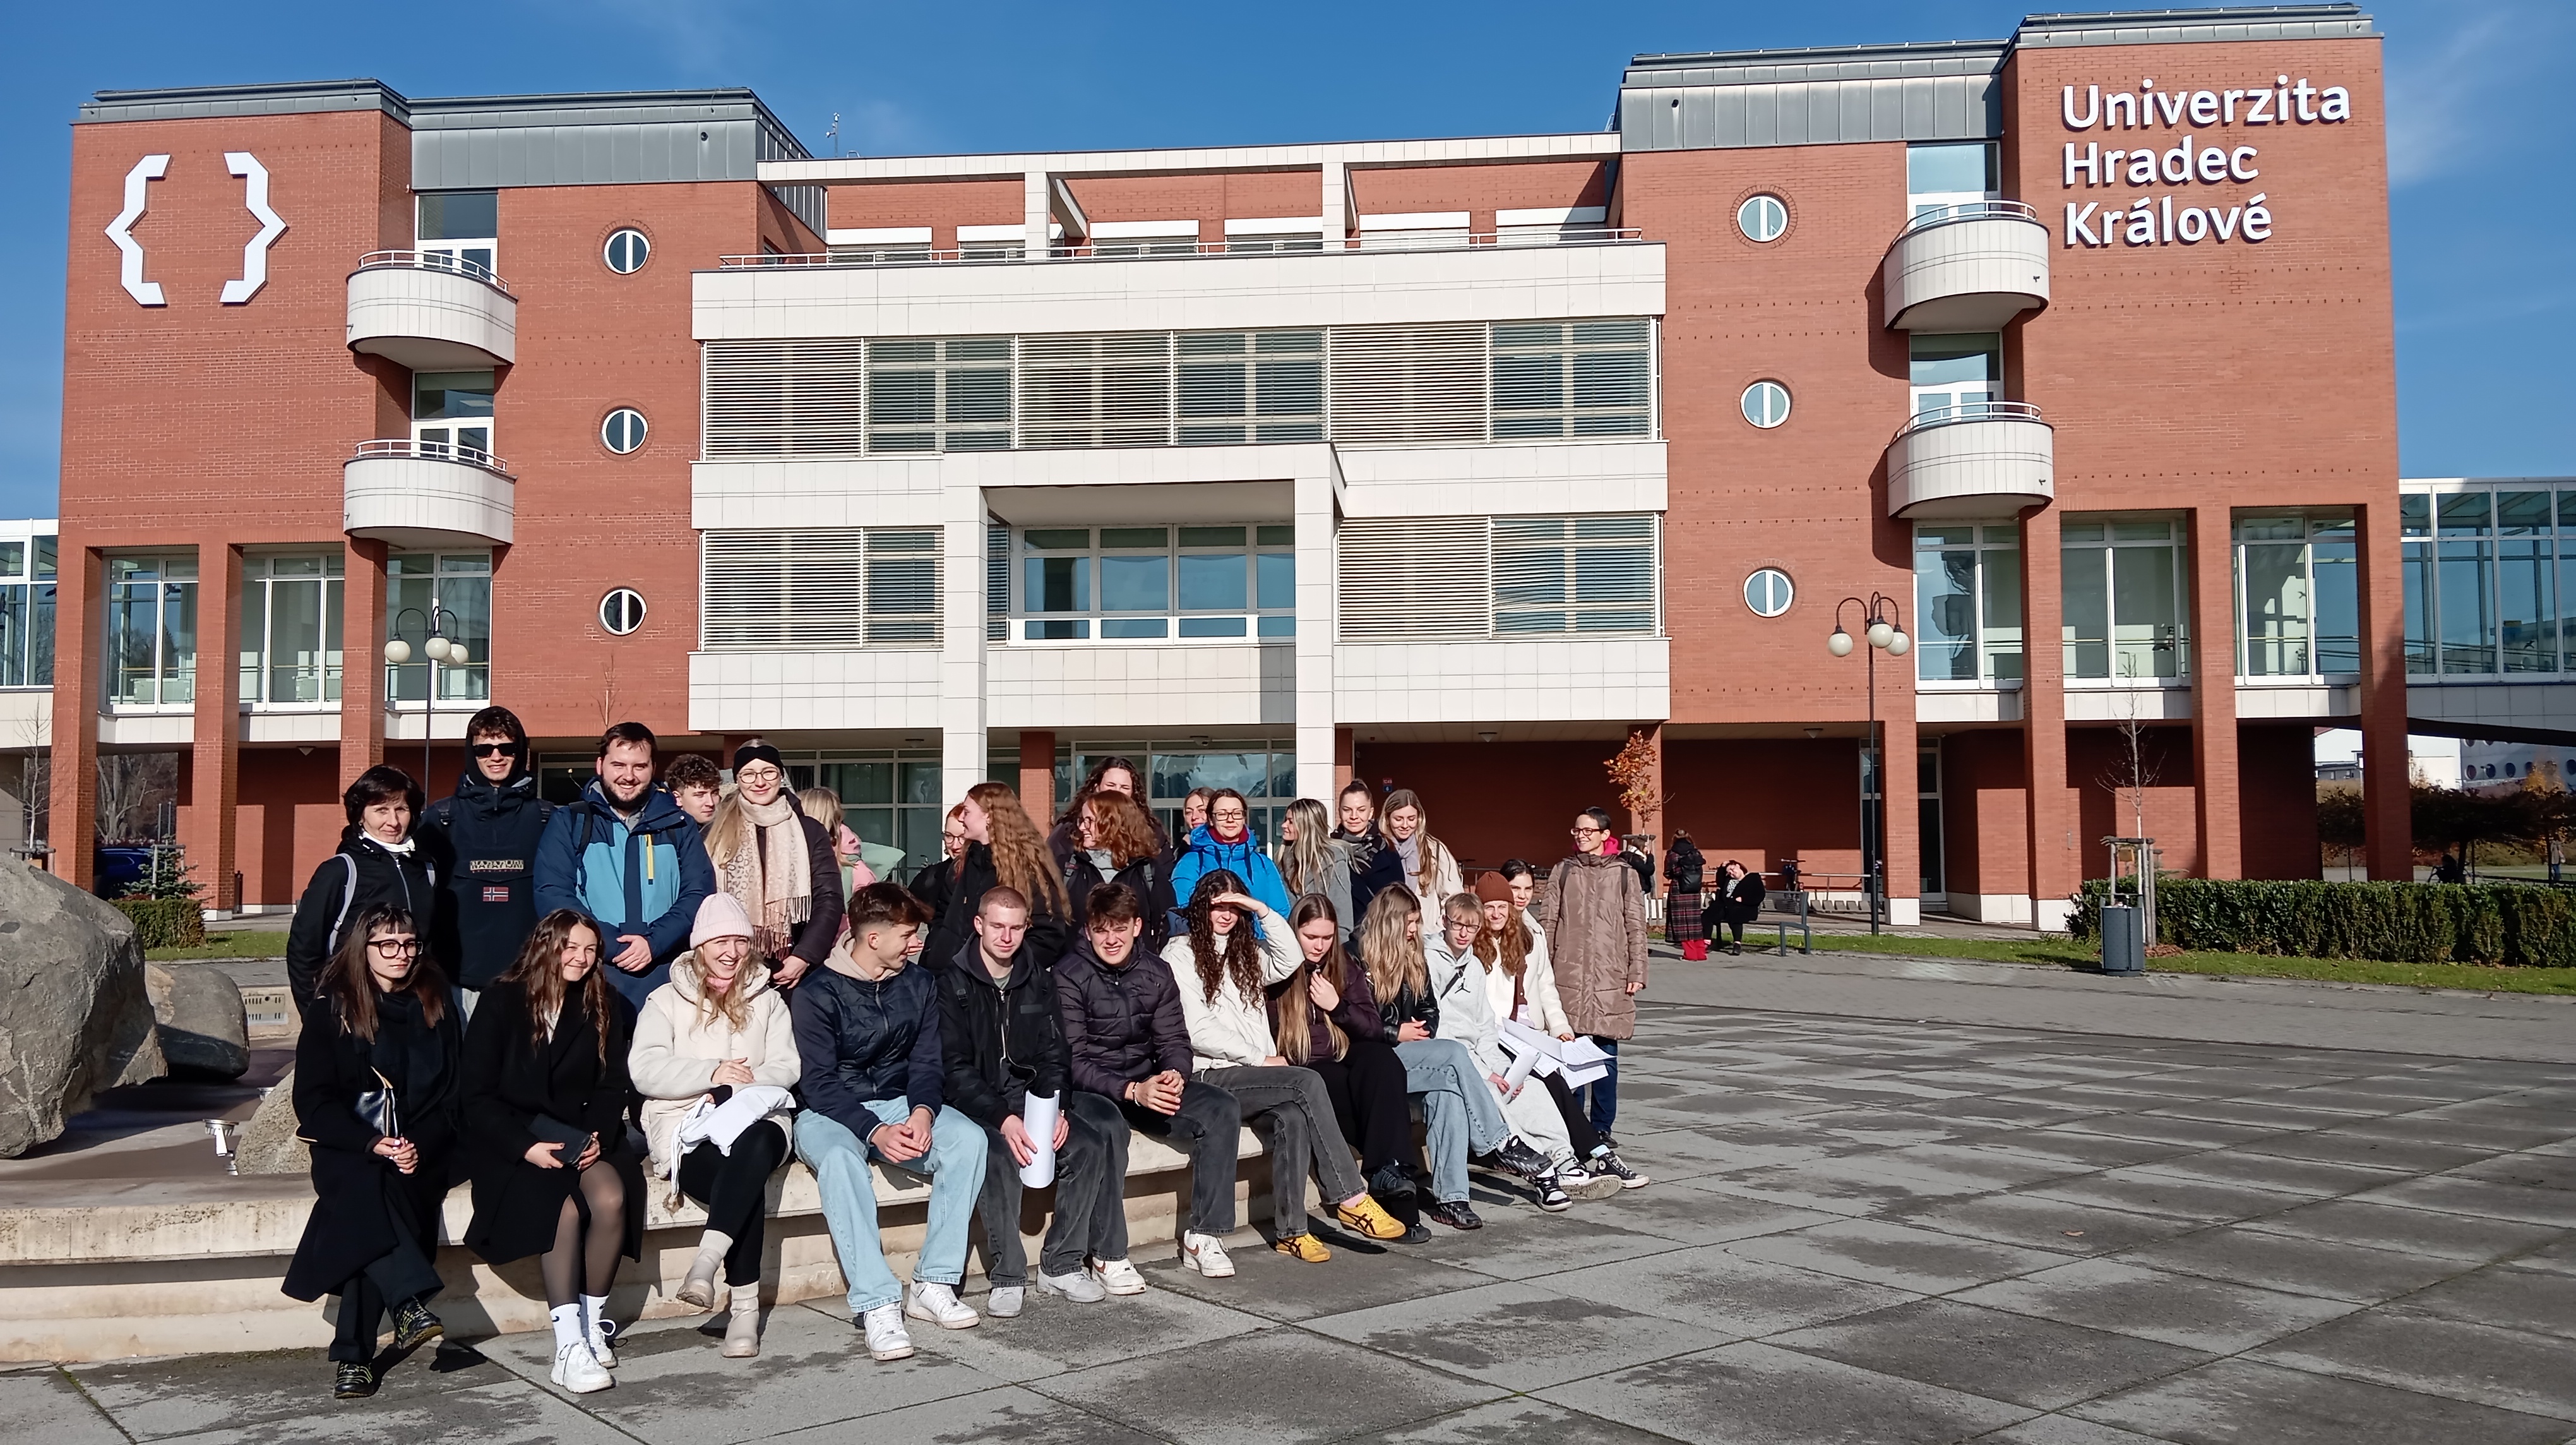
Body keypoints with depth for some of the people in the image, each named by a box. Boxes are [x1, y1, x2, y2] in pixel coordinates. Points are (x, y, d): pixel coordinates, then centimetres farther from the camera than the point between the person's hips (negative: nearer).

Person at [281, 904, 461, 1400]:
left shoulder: (436, 1011, 12)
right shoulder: (331, 1011, 7)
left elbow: (453, 1097, 8)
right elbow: (313, 1100, -1)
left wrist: (420, 1146, -11)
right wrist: (372, 1143, -15)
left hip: (420, 1152, 0)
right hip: (347, 1149, 0)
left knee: (364, 1211, -29)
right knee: (363, 1187, -35)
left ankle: (354, 1354, -32)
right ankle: (411, 1302, -42)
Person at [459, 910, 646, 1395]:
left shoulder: (604, 1006, 9)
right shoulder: (501, 1002, -2)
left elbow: (613, 1087, 7)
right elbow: (478, 1095, -6)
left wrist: (599, 1137, -13)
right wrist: (526, 1146, -19)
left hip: (579, 1136, 3)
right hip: (512, 1140, -3)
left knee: (612, 1196, -29)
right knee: (562, 1204, -32)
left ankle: (593, 1319, -12)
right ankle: (569, 1342, -30)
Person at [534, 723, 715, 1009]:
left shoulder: (679, 827, 12)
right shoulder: (568, 823, 8)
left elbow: (699, 894, 4)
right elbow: (552, 895, -4)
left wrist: (654, 942, -13)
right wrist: (615, 948, -13)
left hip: (665, 977, 1)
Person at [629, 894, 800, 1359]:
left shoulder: (768, 1001, 21)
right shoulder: (666, 1001, 13)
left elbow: (787, 1068, 8)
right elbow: (645, 1071, -2)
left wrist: (741, 1086, -11)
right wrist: (712, 1074, -14)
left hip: (758, 1122, 2)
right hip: (687, 1129, -1)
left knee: (752, 1150, -39)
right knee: (747, 1182, -34)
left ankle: (706, 1262, -44)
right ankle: (744, 1307, -30)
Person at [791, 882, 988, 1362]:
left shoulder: (919, 985, 6)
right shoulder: (817, 994, -10)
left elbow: (927, 1063, 3)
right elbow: (820, 1084, -15)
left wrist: (922, 1111, -19)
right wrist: (875, 1131, -29)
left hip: (900, 1104, 5)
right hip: (831, 1112, -4)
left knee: (968, 1138, -24)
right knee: (839, 1157, -39)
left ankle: (934, 1284, -21)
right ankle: (876, 1304, -37)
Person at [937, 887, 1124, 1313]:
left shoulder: (1039, 981, 9)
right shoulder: (953, 983, -7)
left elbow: (1053, 1056, 9)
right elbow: (955, 1069, -13)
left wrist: (1058, 1108, -10)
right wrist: (1002, 1118, -25)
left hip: (1031, 1095, 5)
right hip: (975, 1101, -5)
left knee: (1089, 1143, -19)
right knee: (999, 1153, -34)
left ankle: (1062, 1264, -7)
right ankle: (1008, 1276, -20)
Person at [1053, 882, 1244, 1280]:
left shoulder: (1156, 973, 5)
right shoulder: (1068, 976, -10)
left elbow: (1174, 1040, 6)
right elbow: (1073, 1061, -15)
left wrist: (1175, 1075, -18)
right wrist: (1132, 1091, -28)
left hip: (1147, 1085, 5)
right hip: (1089, 1089, -5)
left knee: (1222, 1109, -16)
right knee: (1109, 1127, -38)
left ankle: (1203, 1236, -10)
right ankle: (1109, 1257, -26)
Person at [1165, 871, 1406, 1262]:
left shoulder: (1246, 951, 25)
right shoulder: (1180, 953, 3)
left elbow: (1291, 960, 8)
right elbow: (1197, 1031, -7)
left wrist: (1263, 911, 0)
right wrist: (1259, 1060, -8)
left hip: (1253, 1076, 6)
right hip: (1210, 1076, -6)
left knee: (1293, 1117, -29)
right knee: (1307, 1082, -27)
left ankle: (1291, 1231, -26)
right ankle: (1352, 1199, -25)